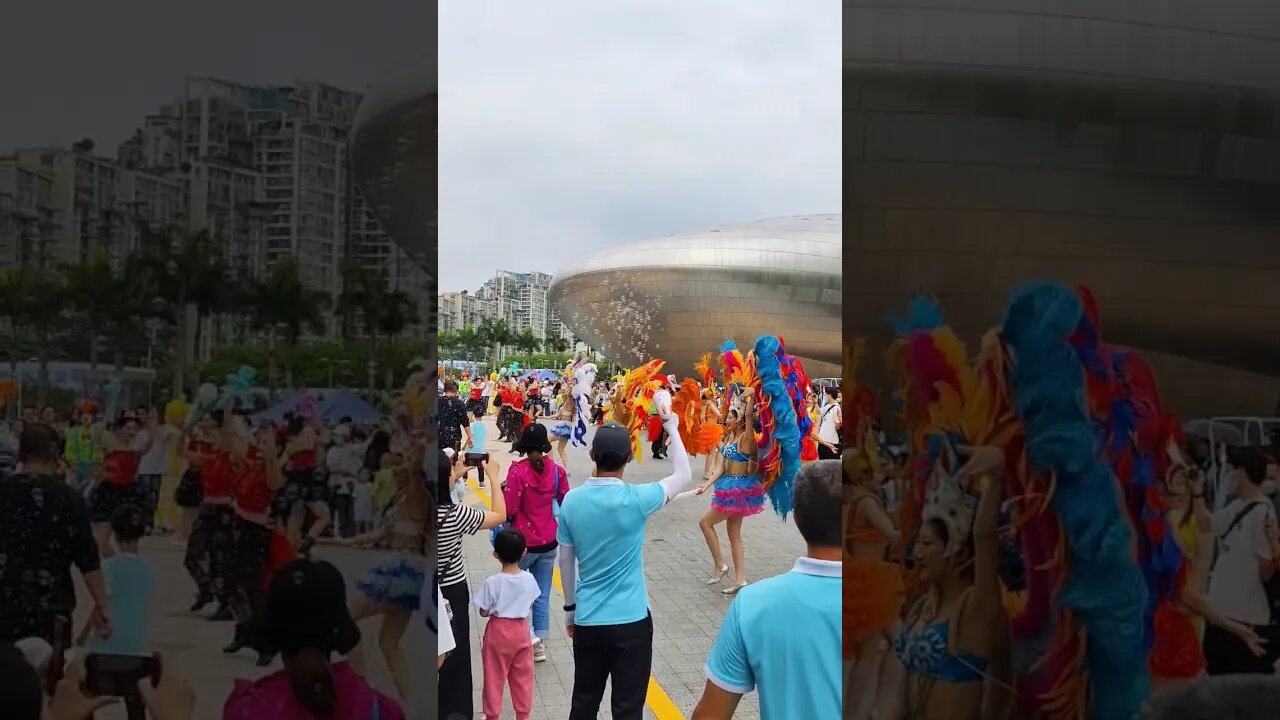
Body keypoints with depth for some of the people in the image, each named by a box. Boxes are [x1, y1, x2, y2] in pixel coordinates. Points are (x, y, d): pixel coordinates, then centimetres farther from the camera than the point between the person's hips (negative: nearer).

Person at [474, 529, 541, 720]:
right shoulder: (529, 579, -10)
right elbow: (529, 607, 3)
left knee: (494, 676, 11)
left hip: (498, 631, -3)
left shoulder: (492, 582, -20)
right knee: (522, 675, 15)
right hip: (521, 629, 3)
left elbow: (483, 612, -12)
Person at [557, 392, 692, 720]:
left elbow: (565, 562, 5)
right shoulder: (635, 499, -16)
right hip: (630, 620, -4)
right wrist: (671, 426, 7)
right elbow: (683, 475, 0)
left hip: (587, 619, 4)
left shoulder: (572, 500, -4)